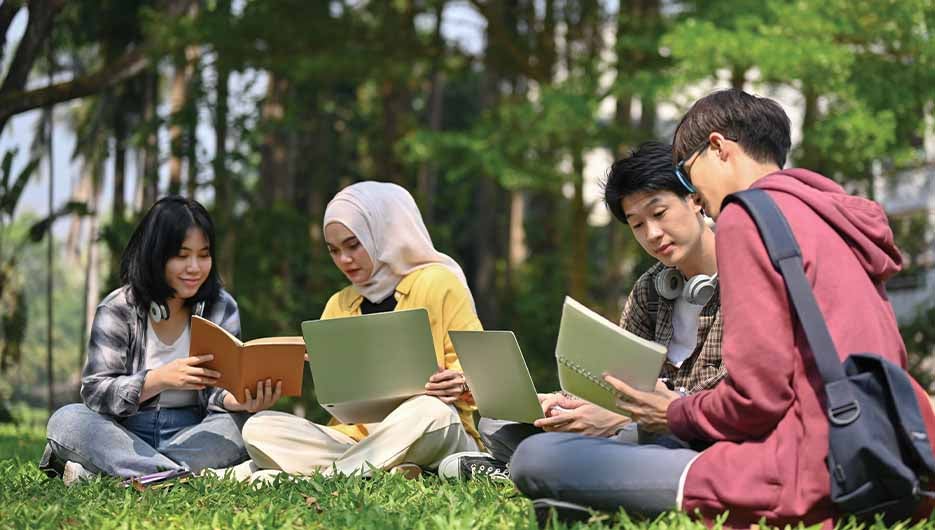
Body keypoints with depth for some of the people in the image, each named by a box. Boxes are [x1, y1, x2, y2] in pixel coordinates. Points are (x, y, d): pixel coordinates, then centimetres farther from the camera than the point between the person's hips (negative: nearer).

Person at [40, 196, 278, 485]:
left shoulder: (222, 309, 2)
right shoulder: (118, 310, -4)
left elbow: (217, 391, -5)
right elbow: (94, 393, -13)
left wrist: (242, 400, -31)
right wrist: (160, 379, -31)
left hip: (191, 436, 2)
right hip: (127, 435, -1)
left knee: (239, 425, -30)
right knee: (66, 420, -27)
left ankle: (94, 473, -30)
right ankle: (180, 472, -34)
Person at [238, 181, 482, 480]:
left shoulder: (437, 283, 3)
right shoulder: (338, 305, 21)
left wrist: (460, 384, -22)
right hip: (356, 437, 5)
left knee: (431, 411, -40)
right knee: (259, 428, -18)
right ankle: (391, 471, -33)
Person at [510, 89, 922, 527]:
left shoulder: (747, 216, -8)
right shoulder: (831, 219, 19)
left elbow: (756, 395, -15)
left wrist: (677, 415, 6)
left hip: (799, 476, -10)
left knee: (535, 459, -11)